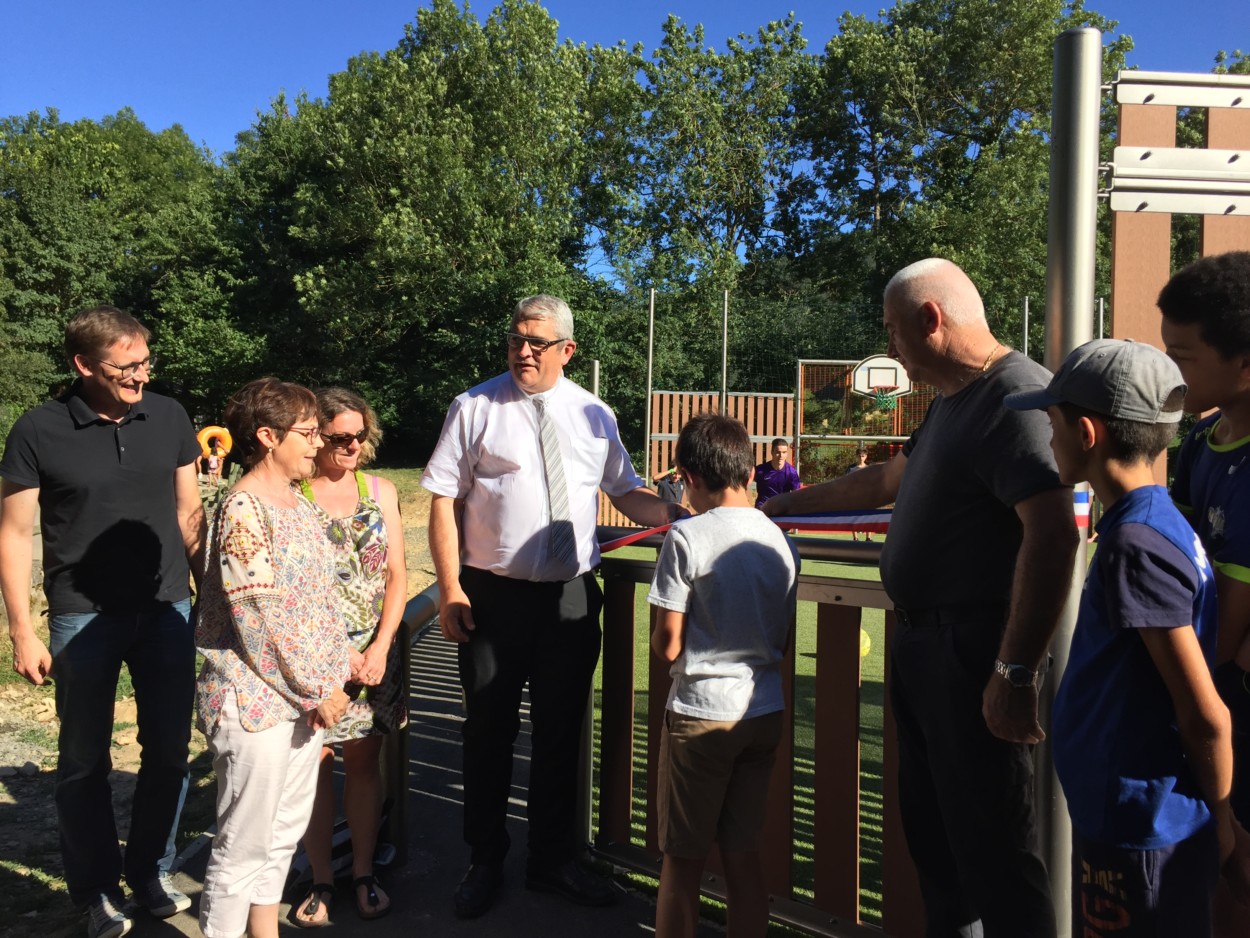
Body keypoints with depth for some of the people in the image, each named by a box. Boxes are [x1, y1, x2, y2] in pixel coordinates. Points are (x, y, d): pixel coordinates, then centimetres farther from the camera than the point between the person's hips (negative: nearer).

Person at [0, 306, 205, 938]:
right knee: (84, 760, 11)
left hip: (167, 608, 3)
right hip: (83, 617, -2)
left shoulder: (168, 418, 1)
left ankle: (151, 872, 31)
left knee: (169, 750, 11)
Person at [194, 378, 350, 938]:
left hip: (304, 697, 9)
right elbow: (261, 618, -20)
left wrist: (330, 684, 10)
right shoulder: (243, 511, -18)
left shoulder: (299, 504, 9)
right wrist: (317, 690, -13)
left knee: (285, 830, 20)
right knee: (245, 845, 6)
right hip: (256, 702, -8)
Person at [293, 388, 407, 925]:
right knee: (313, 764, 5)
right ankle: (321, 880, 22)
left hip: (374, 652, 3)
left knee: (363, 762, 11)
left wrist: (379, 648, -7)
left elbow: (396, 577, 3)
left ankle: (363, 873, 26)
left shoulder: (380, 491, 4)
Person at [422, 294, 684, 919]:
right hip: (493, 594, -2)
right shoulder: (475, 408, -4)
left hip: (573, 597, 3)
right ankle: (485, 864, 34)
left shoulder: (594, 415, 5)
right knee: (489, 732, 11)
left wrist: (689, 517, -6)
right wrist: (449, 590, -12)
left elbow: (628, 496, 10)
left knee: (561, 733, 15)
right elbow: (443, 501, -6)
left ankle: (553, 862, 37)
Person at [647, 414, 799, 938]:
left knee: (683, 861, 9)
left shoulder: (686, 538, -15)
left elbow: (667, 646, -13)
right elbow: (782, 641, 8)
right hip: (764, 713, 5)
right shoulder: (780, 541, 1)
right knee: (743, 855, 16)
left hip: (701, 715, -5)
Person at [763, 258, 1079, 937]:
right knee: (930, 829, 18)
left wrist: (1015, 674, -25)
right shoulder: (952, 401, 16)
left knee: (990, 846, 0)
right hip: (922, 644, 10)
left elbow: (1053, 534, -25)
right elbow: (886, 480, 29)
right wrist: (782, 506, 35)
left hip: (974, 652, -10)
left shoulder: (1017, 397, -16)